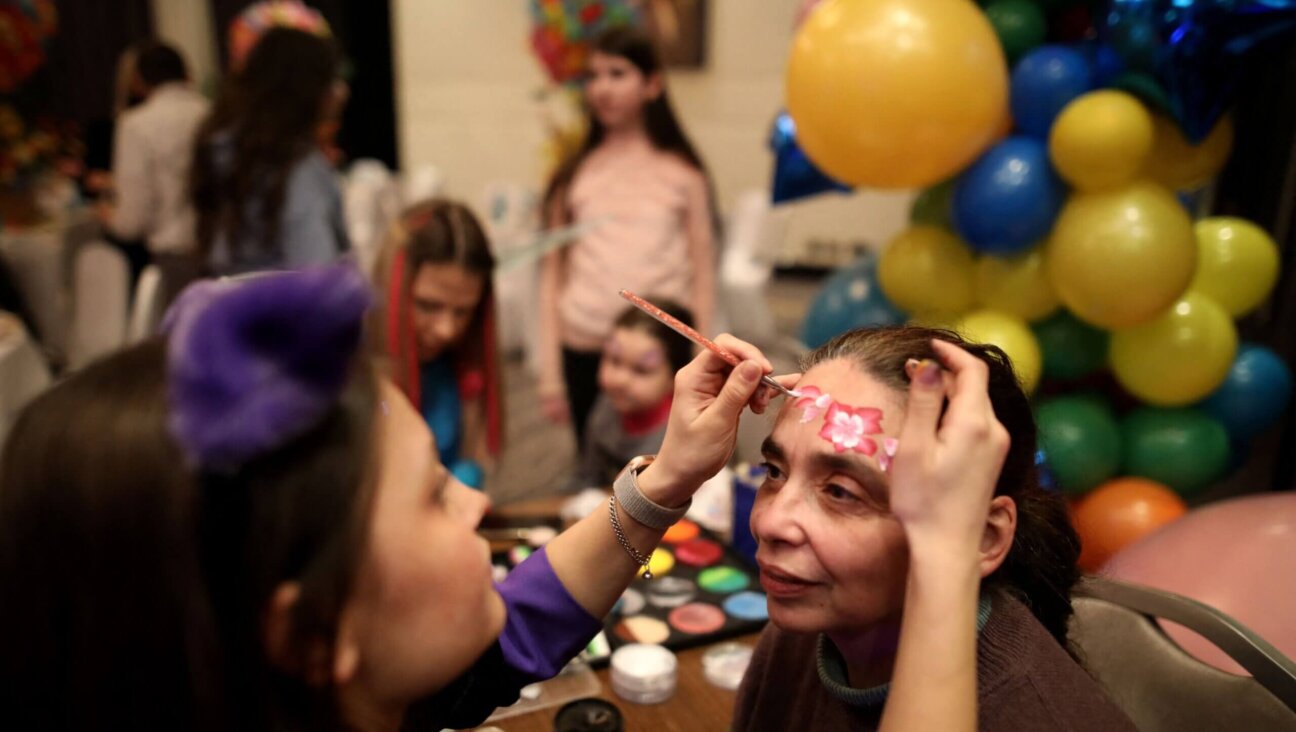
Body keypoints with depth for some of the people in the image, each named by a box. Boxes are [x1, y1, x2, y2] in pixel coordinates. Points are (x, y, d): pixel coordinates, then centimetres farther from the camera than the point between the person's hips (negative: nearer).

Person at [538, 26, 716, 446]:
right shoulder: (573, 173, 6)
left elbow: (702, 275, 3)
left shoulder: (682, 173, 2)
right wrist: (550, 374, 3)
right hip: (583, 353, 2)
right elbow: (553, 275, 5)